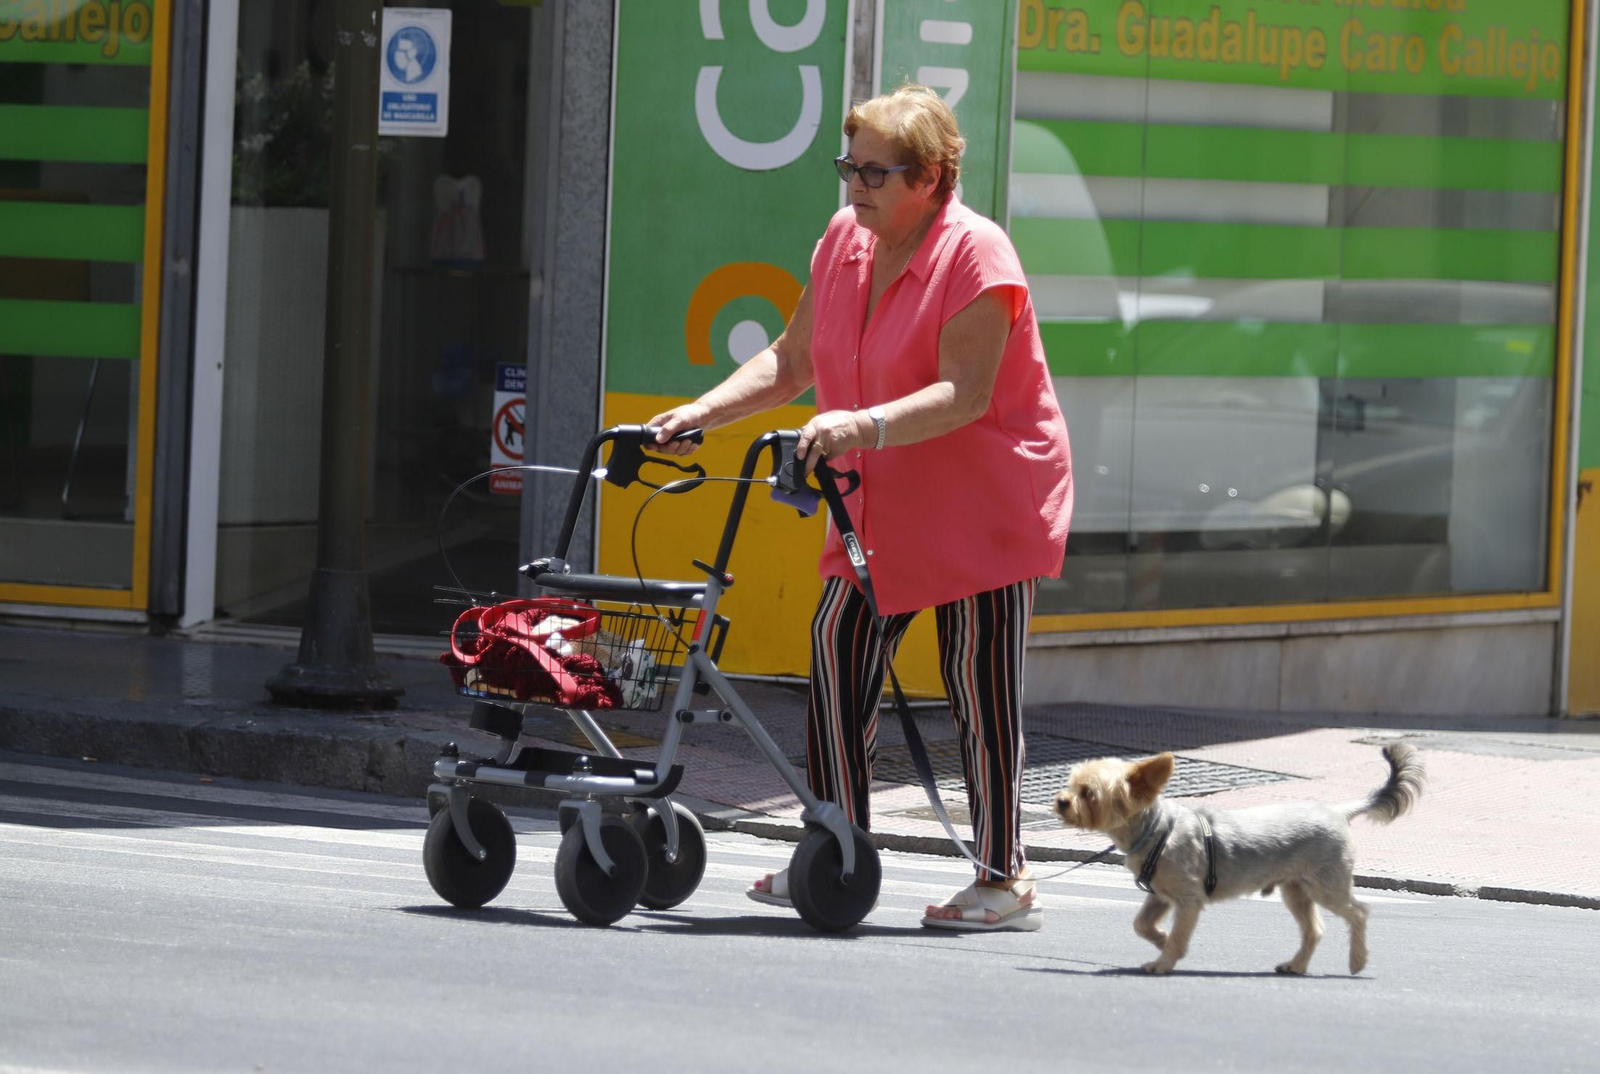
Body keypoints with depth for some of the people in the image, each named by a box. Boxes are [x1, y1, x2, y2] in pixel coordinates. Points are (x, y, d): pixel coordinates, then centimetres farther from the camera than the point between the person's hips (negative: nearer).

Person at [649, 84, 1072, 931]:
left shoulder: (975, 255, -17)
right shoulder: (844, 241, 6)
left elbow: (966, 393, -27)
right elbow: (789, 362, 14)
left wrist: (864, 426, -40)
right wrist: (701, 413, 1)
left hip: (983, 507, -7)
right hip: (880, 509, 7)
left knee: (979, 686, -5)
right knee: (837, 651, -5)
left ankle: (1005, 877, 4)